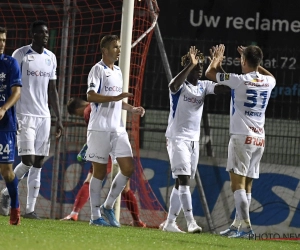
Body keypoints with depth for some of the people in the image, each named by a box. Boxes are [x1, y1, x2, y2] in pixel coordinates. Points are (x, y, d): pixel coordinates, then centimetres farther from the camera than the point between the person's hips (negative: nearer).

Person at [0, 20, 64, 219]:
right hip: (25, 115, -6)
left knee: (38, 164, 2)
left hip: (44, 116, 6)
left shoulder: (51, 58, 12)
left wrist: (59, 119, 14)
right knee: (28, 161, -13)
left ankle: (30, 209, 4)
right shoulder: (20, 55, -5)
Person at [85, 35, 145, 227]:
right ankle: (96, 216, 4)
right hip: (100, 129, -7)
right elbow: (91, 96, -19)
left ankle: (108, 207, 12)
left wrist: (132, 109, 13)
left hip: (118, 128, 8)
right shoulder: (98, 70, -6)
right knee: (100, 171, -3)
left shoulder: (118, 72, 19)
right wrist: (116, 97, -27)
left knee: (128, 168, -1)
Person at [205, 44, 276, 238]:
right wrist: (253, 61, 37)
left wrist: (216, 59, 20)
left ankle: (246, 226, -20)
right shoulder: (268, 82, 7)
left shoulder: (240, 80, -10)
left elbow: (210, 73, 1)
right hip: (259, 140, 7)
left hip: (242, 138, -7)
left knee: (238, 183, -10)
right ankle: (238, 225, 19)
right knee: (246, 185, 12)